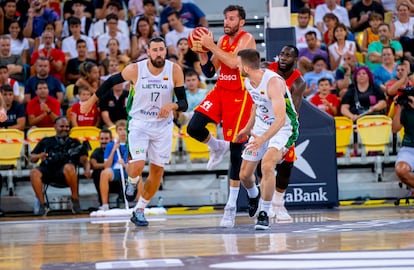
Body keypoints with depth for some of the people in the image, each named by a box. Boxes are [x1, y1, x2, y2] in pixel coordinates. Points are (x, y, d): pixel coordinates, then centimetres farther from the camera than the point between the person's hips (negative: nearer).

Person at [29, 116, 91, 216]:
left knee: (69, 167, -37)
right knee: (34, 172, -31)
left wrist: (87, 169, -12)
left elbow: (84, 160, 11)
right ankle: (42, 205, -21)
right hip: (47, 170, 2)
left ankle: (75, 199, -18)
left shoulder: (75, 143, 24)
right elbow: (31, 159, 21)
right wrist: (39, 156, -3)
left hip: (64, 174, -1)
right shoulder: (46, 141, 26)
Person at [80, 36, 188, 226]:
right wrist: (91, 102, 8)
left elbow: (184, 103, -9)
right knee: (138, 166, -20)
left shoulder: (175, 71, -14)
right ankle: (132, 183, 18)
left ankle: (139, 211, 26)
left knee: (157, 170, 8)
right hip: (139, 123, -2)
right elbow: (111, 81, 1)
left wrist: (172, 106, -32)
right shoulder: (135, 70, -17)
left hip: (163, 125, 2)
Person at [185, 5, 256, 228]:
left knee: (236, 151, -2)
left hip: (239, 96, -6)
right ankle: (217, 148, 19)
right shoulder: (222, 40, 9)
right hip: (220, 91, 6)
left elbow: (234, 62, -28)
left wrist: (211, 46, -25)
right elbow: (209, 72, 10)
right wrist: (202, 51, -5)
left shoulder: (247, 39, -11)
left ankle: (231, 206, 3)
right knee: (194, 128, -15)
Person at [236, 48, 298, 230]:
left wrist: (263, 139, -50)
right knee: (244, 174, 9)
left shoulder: (273, 82, -31)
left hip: (283, 128, -8)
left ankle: (264, 215, -21)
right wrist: (248, 128, 28)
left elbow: (280, 118, -39)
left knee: (267, 165, -33)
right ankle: (253, 195, 46)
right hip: (261, 127, 8)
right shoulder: (248, 82, -5)